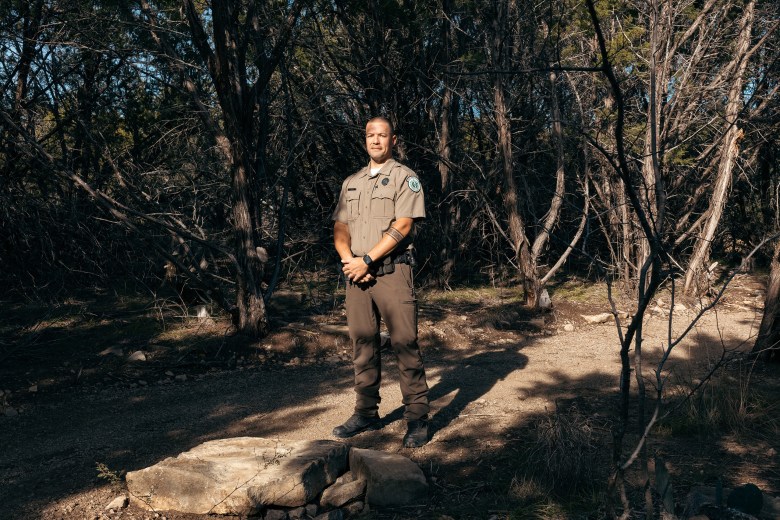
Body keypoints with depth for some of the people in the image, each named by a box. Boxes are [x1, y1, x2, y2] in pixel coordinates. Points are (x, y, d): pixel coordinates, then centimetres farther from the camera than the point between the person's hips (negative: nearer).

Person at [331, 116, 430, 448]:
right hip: (357, 274, 6)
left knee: (405, 344, -6)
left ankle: (417, 417, 0)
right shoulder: (351, 183, 19)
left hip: (392, 271, -5)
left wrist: (367, 260, -14)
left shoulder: (405, 178, 2)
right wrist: (349, 260, -6)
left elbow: (403, 226, -10)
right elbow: (340, 228, 13)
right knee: (363, 344, 8)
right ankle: (366, 413, 17)